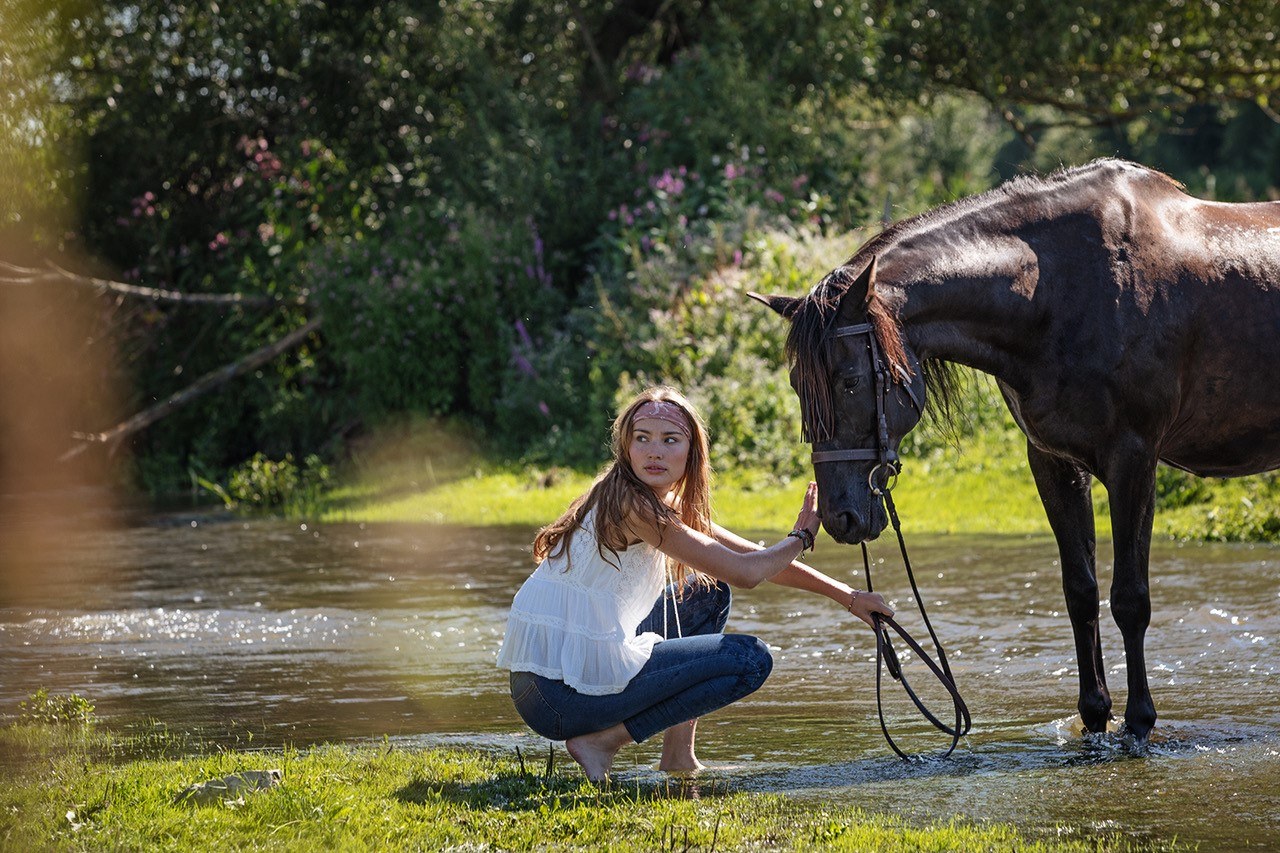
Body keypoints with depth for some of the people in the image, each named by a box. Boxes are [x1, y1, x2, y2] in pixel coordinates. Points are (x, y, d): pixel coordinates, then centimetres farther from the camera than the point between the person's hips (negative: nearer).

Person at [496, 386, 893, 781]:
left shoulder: (666, 506, 14)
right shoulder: (634, 506, -15)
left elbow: (755, 556, 19)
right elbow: (744, 572, -14)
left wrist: (846, 595, 17)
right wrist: (801, 537, 4)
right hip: (560, 696, -10)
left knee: (706, 593, 24)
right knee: (751, 659, -5)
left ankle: (678, 754, 18)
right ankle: (601, 742, -6)